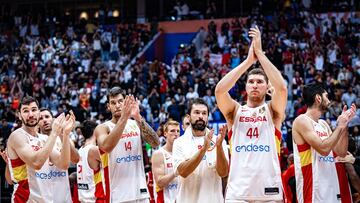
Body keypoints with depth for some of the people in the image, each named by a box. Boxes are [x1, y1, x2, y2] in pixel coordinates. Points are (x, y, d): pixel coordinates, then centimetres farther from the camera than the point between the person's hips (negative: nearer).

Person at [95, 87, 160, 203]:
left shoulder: (136, 124, 9)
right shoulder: (103, 128, -2)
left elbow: (155, 143, -7)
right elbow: (106, 147, -24)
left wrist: (138, 118, -19)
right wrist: (123, 118, -29)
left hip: (140, 191, 4)